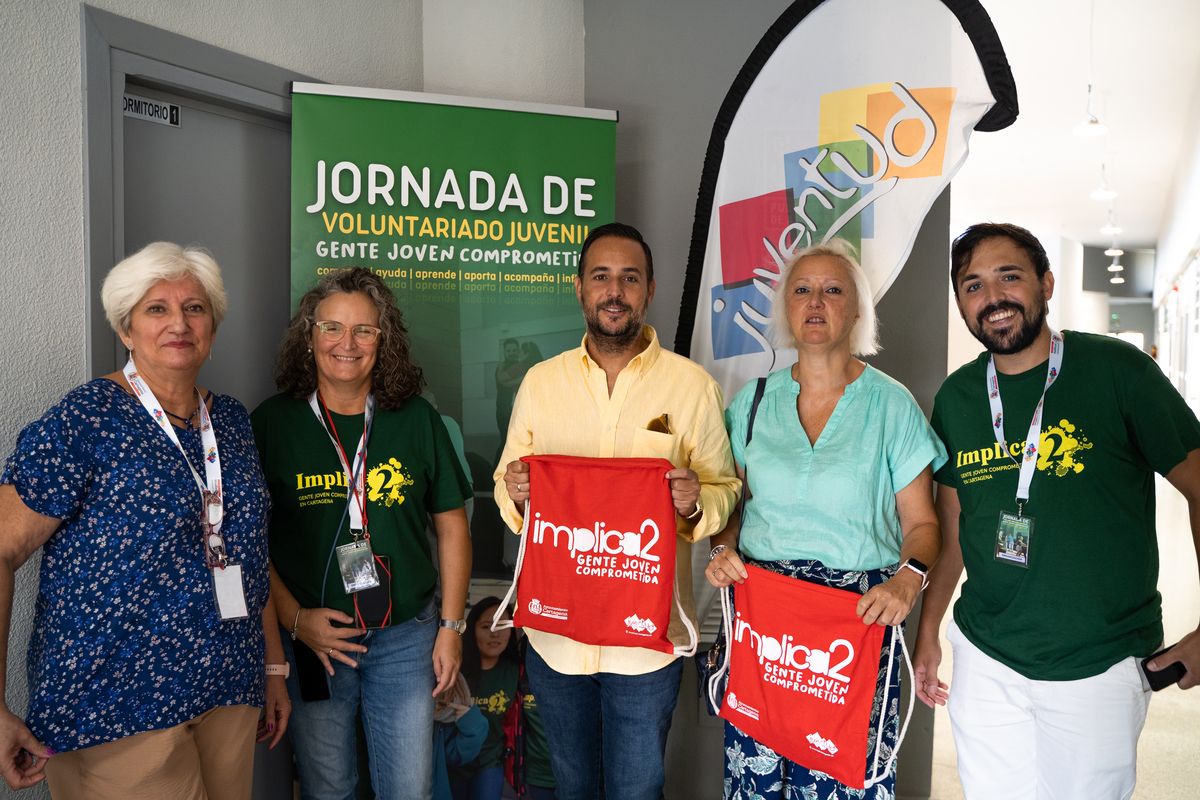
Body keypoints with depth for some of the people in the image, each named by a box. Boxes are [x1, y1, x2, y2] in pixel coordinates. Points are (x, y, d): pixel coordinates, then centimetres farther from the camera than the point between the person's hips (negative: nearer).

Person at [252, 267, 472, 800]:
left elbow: (451, 526, 4)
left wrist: (451, 626, 1)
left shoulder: (416, 419, -1)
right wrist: (294, 619, -9)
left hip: (405, 636, 1)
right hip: (313, 637, -1)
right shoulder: (271, 422, -4)